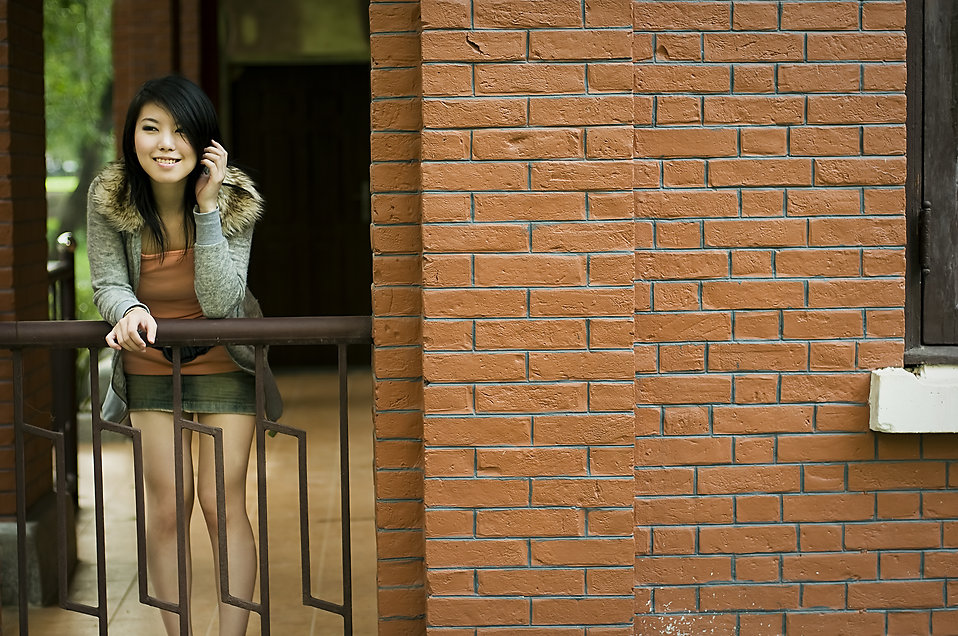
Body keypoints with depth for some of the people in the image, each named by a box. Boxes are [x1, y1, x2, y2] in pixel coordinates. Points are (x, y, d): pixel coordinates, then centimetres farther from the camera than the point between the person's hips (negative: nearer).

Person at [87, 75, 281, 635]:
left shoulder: (234, 200, -20)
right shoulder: (109, 199, -17)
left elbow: (220, 301, -25)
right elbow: (108, 284, -8)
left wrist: (207, 207, -31)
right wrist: (130, 311, -32)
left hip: (222, 363, -1)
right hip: (149, 366, 1)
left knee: (223, 505, -3)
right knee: (166, 510, 2)